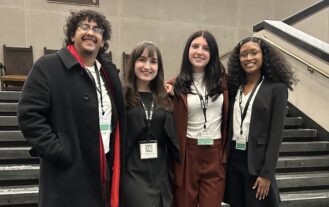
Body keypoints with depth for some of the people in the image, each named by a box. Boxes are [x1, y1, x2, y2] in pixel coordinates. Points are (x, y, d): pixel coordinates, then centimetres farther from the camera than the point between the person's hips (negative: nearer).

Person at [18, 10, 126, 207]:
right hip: (69, 174, -6)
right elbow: (29, 115, -12)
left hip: (107, 166, 6)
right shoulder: (48, 66, -7)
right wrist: (57, 152, -17)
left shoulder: (109, 71, 12)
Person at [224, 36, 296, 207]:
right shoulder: (234, 86, 6)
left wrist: (267, 173, -12)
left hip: (256, 160, -4)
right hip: (233, 157, 4)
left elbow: (276, 133, -10)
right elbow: (229, 125, 8)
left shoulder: (277, 87, -6)